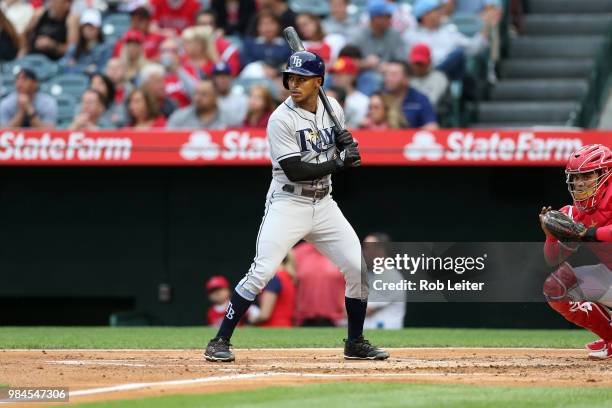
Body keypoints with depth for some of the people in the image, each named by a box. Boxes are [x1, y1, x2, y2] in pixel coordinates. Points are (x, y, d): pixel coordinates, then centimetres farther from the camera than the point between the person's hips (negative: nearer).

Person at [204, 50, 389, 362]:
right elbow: (294, 171, -20)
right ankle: (220, 342, -9)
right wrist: (338, 164, -24)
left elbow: (343, 153, 17)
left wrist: (347, 142, -7)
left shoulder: (332, 108, 4)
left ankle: (355, 343, 19)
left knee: (360, 269, 2)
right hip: (288, 204, -6)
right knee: (261, 271, -17)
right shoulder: (281, 119, -14)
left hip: (324, 205, 6)